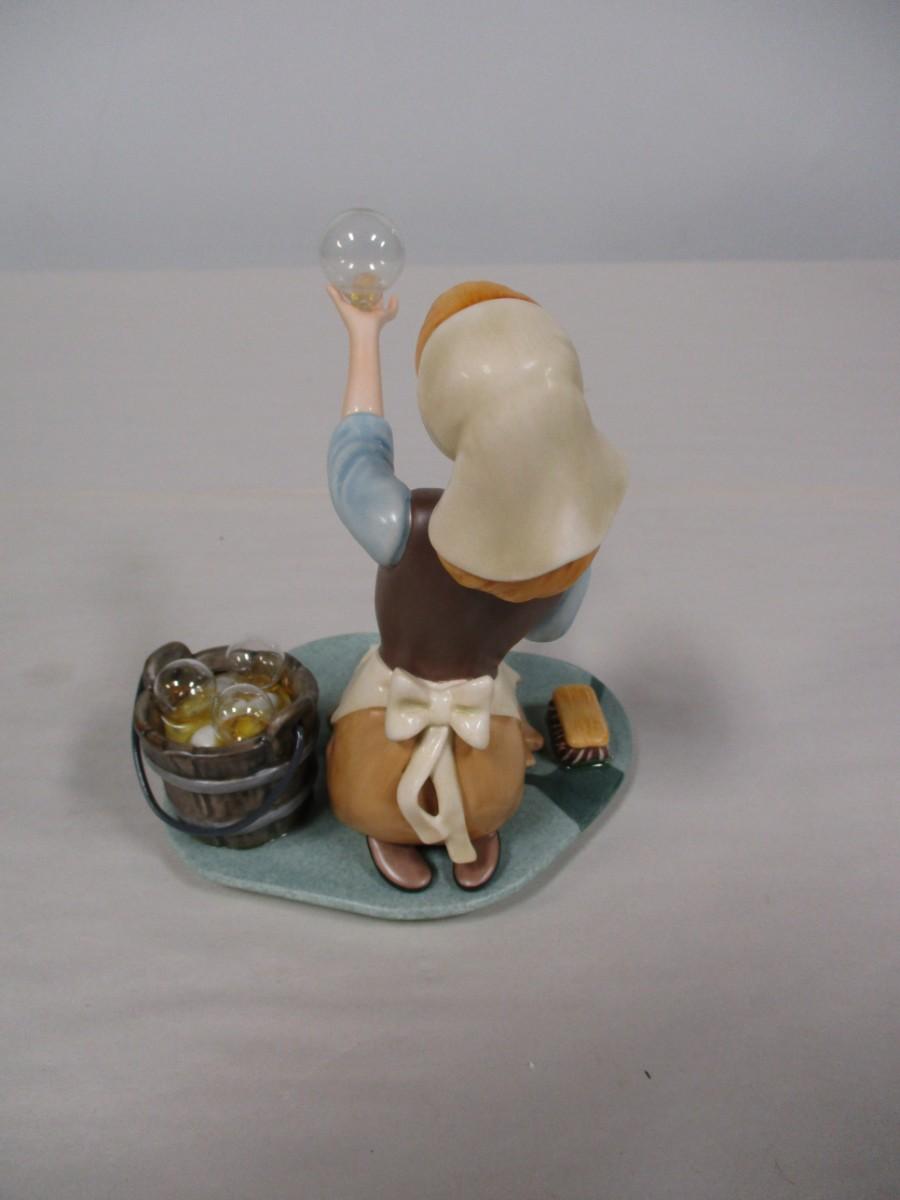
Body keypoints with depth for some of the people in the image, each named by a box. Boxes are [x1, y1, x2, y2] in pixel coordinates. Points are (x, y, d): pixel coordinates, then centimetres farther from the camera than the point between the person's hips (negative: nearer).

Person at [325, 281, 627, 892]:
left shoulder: (403, 527, -31)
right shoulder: (576, 535, -20)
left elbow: (358, 448, -7)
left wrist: (364, 333, 8)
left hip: (378, 789, -1)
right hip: (488, 791, 2)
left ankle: (396, 834, 25)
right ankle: (478, 831, 27)